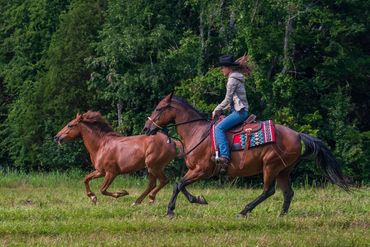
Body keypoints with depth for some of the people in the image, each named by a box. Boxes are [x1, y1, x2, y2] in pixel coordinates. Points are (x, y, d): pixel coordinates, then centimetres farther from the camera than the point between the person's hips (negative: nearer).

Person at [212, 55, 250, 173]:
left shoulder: (232, 80, -10)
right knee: (221, 127, 17)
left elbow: (227, 100, -13)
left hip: (239, 111, -11)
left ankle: (224, 156, -34)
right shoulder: (237, 78, 20)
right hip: (240, 110, 11)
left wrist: (217, 110, -1)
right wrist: (221, 110, 17)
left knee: (219, 128, -22)